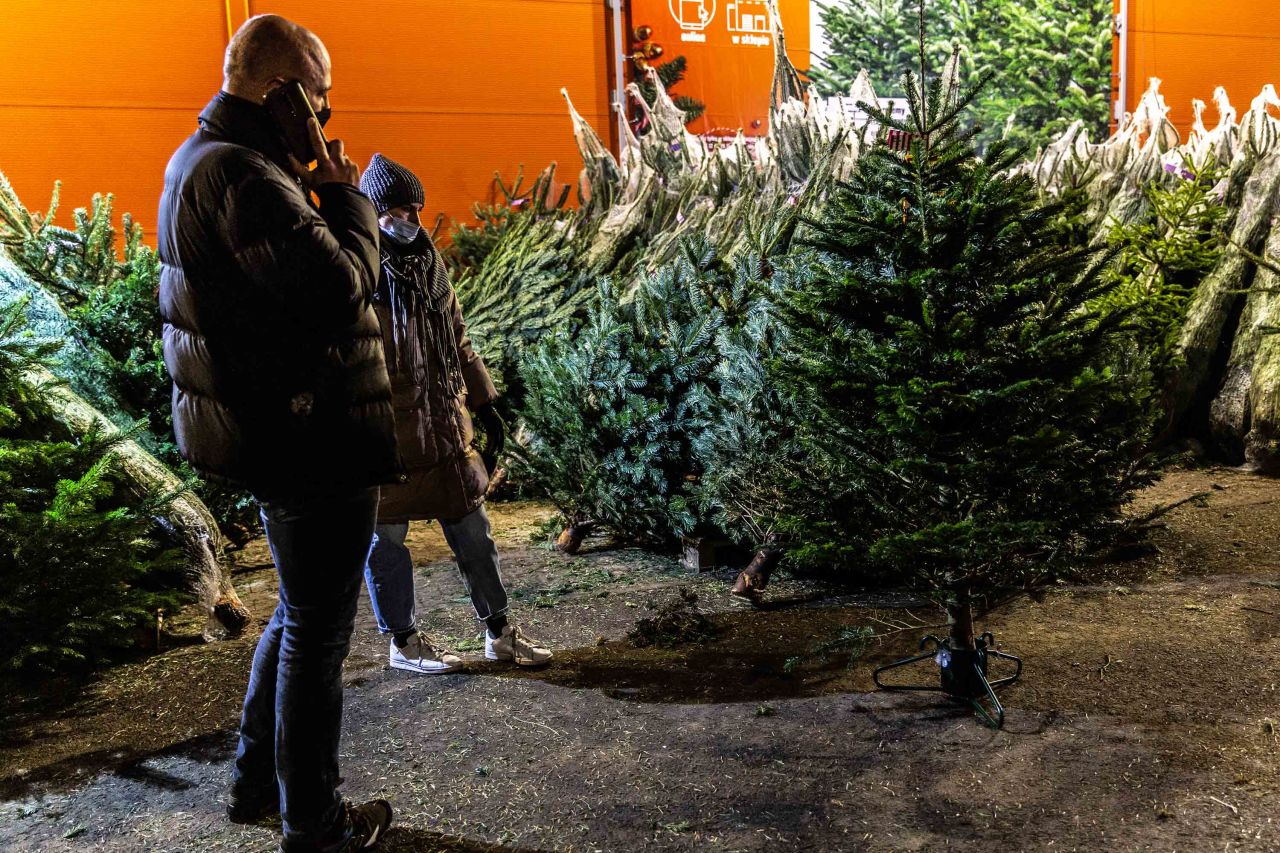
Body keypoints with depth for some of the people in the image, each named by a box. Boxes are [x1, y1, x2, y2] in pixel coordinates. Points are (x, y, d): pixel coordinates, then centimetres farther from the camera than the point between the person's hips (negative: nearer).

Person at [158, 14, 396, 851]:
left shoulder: (202, 161, 13)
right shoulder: (243, 176, -21)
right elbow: (341, 292, -27)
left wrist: (317, 193, 4)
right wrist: (346, 195, -12)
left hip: (282, 436, 10)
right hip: (312, 444, -10)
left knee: (298, 612, 25)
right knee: (317, 633, 5)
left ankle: (255, 780, 40)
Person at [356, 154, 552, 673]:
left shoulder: (426, 260, 9)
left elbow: (456, 337, 15)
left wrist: (485, 406, 15)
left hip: (442, 424, 7)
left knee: (471, 528, 11)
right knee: (386, 537, 8)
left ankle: (498, 633, 24)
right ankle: (403, 643, 25)